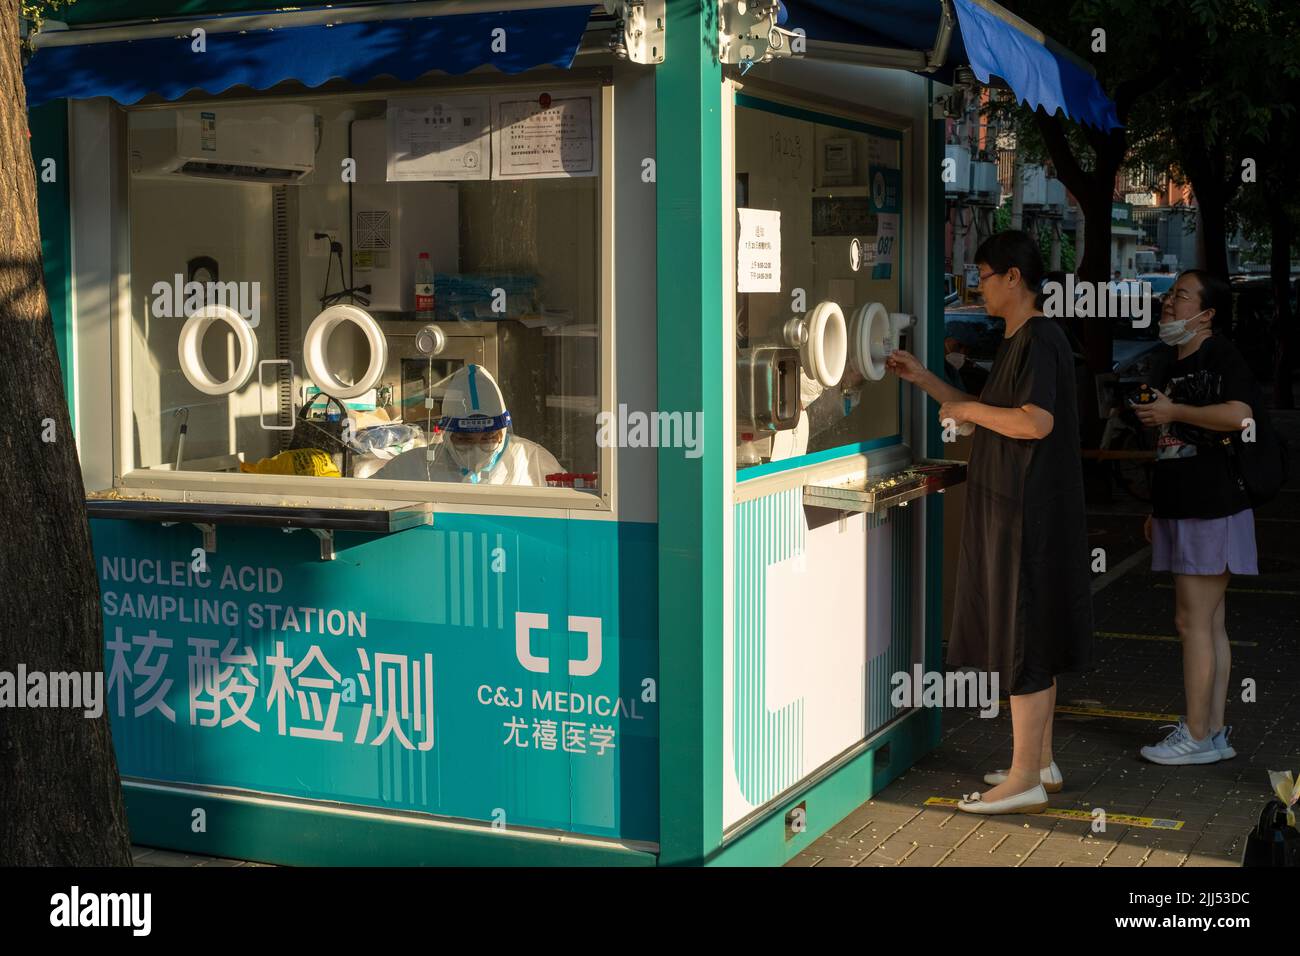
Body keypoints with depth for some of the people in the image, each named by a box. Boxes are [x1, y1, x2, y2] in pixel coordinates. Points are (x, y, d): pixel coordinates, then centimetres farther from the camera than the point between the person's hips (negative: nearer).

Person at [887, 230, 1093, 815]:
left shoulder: (1040, 339, -16)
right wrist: (923, 379, 18)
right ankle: (1040, 762, 23)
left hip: (1030, 512, -10)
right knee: (1028, 637, 14)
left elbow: (1036, 421, -28)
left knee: (1023, 640, -6)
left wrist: (968, 409, -15)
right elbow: (986, 415, 23)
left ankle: (1025, 781, -1)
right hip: (1010, 507, 10)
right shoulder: (1015, 341, 16)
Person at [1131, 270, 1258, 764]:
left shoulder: (1221, 354, -10)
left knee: (1193, 621, -7)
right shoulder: (1174, 365, 18)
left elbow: (1239, 414, -28)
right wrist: (1157, 509, 22)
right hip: (1184, 510, 9)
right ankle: (1215, 733, 16)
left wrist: (1172, 411, -17)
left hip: (1212, 510, -9)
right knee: (1210, 624, 11)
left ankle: (1196, 736, -1)